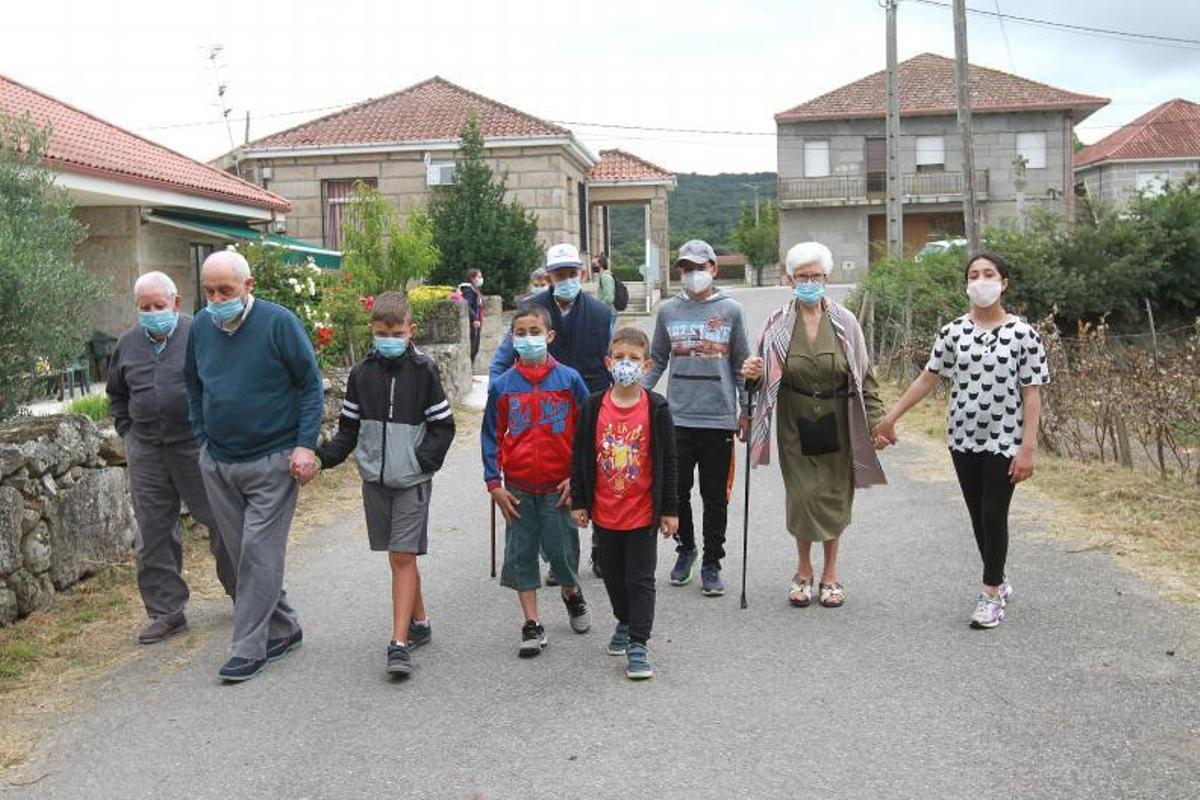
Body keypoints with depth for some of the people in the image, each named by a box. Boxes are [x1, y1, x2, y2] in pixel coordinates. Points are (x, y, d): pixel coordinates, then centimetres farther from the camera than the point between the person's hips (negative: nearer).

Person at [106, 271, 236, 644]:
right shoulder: (128, 344, 10)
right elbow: (117, 394, 24)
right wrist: (128, 431, 14)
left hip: (197, 446, -4)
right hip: (146, 453, 5)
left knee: (221, 522, 3)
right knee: (153, 534, 8)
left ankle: (242, 593, 21)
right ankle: (166, 611, 18)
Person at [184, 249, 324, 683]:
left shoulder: (278, 322, -11)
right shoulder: (200, 327, 4)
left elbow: (311, 385, -6)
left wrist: (305, 444, -13)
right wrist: (203, 441, 12)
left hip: (272, 461, -6)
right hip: (217, 463, 6)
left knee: (259, 553, -6)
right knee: (243, 555, 11)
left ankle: (249, 648, 2)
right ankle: (283, 628, 26)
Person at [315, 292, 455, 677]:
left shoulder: (423, 371, -5)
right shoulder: (361, 373, 4)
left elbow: (443, 426, -3)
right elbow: (348, 429, 9)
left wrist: (423, 460, -14)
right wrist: (323, 456, -7)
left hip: (411, 481, -4)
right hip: (375, 479, 4)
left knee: (403, 557, -9)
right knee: (398, 556, 13)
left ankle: (400, 644, -9)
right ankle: (419, 623, 29)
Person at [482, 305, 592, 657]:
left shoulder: (569, 379, -5)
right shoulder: (502, 385, 0)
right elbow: (491, 437, 6)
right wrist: (494, 484, 0)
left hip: (558, 485, -2)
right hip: (517, 488, 2)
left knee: (561, 550, 3)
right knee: (521, 554, 5)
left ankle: (572, 593, 36)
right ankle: (532, 625, 16)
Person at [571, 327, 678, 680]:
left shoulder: (656, 408, -7)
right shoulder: (594, 407, -2)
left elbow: (668, 462, -4)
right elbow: (580, 456, 4)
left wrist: (669, 509, -4)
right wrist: (578, 502, 3)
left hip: (643, 512, -3)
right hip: (604, 512, 3)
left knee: (640, 579, 1)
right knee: (613, 576, 18)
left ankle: (638, 645, 7)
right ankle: (625, 623, 40)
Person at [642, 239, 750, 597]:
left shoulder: (730, 310, 3)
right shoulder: (668, 311, 7)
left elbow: (741, 365, 6)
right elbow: (657, 362, 13)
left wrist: (746, 410, 3)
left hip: (719, 419, -1)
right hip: (677, 417, 1)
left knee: (715, 496, 5)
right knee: (677, 490, 6)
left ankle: (712, 564, 17)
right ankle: (685, 548, 29)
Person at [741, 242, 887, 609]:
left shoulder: (844, 322, -2)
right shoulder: (778, 324, -3)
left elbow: (864, 375, 1)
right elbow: (766, 378, 1)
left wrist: (876, 420, -2)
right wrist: (753, 375, -22)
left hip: (837, 422, 0)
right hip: (796, 423, 0)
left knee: (835, 495, 8)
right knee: (802, 496, 1)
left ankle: (829, 574, 24)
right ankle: (803, 571, 23)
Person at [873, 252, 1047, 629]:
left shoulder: (1023, 334, -7)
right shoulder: (952, 332, 1)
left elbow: (1031, 394, -7)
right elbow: (928, 378, 7)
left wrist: (1028, 447, -12)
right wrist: (891, 416, 6)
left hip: (1004, 441, -3)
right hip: (963, 439, 3)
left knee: (994, 516, -3)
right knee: (977, 516, 11)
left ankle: (992, 593, 11)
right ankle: (998, 580, 30)